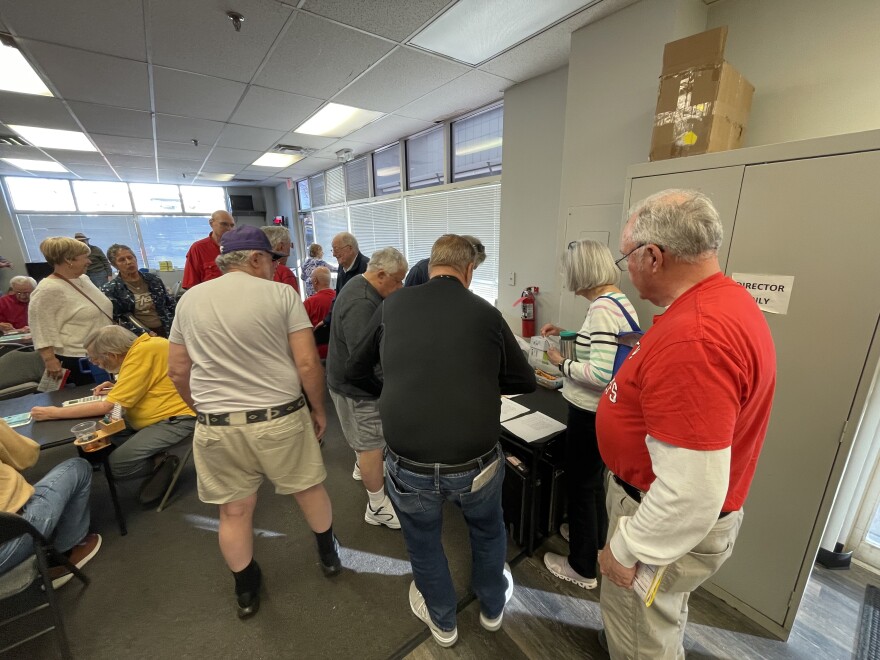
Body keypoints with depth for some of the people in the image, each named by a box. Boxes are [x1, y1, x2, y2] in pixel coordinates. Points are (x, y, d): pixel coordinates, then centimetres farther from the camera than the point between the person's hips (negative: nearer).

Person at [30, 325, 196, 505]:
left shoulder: (141, 353, -21)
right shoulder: (143, 344, 7)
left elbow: (107, 407, -15)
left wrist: (54, 413, -4)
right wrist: (118, 389, 12)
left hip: (177, 419, -10)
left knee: (117, 464, -16)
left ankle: (162, 463, 6)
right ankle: (153, 457, 7)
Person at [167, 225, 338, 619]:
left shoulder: (189, 300, 4)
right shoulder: (281, 294, -9)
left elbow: (177, 372, 10)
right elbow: (308, 364, -14)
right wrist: (318, 409, 1)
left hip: (217, 427, 3)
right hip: (280, 418, -3)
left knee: (234, 511, 20)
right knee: (309, 490, 21)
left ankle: (246, 592, 42)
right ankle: (329, 555, 43)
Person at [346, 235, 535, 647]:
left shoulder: (393, 306, -2)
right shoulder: (486, 313, -5)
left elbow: (356, 371, 10)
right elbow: (524, 382, 6)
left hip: (409, 466, 1)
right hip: (476, 464, 0)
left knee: (423, 541, 30)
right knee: (487, 529, 32)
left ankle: (442, 621, 57)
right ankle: (492, 606, 59)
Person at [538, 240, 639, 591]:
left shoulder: (602, 307, -25)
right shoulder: (618, 300, 6)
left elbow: (601, 374, -30)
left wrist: (562, 363, -16)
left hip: (592, 415, -10)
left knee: (580, 486, 10)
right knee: (594, 481, 27)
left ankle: (583, 568, 33)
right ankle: (597, 547, 50)